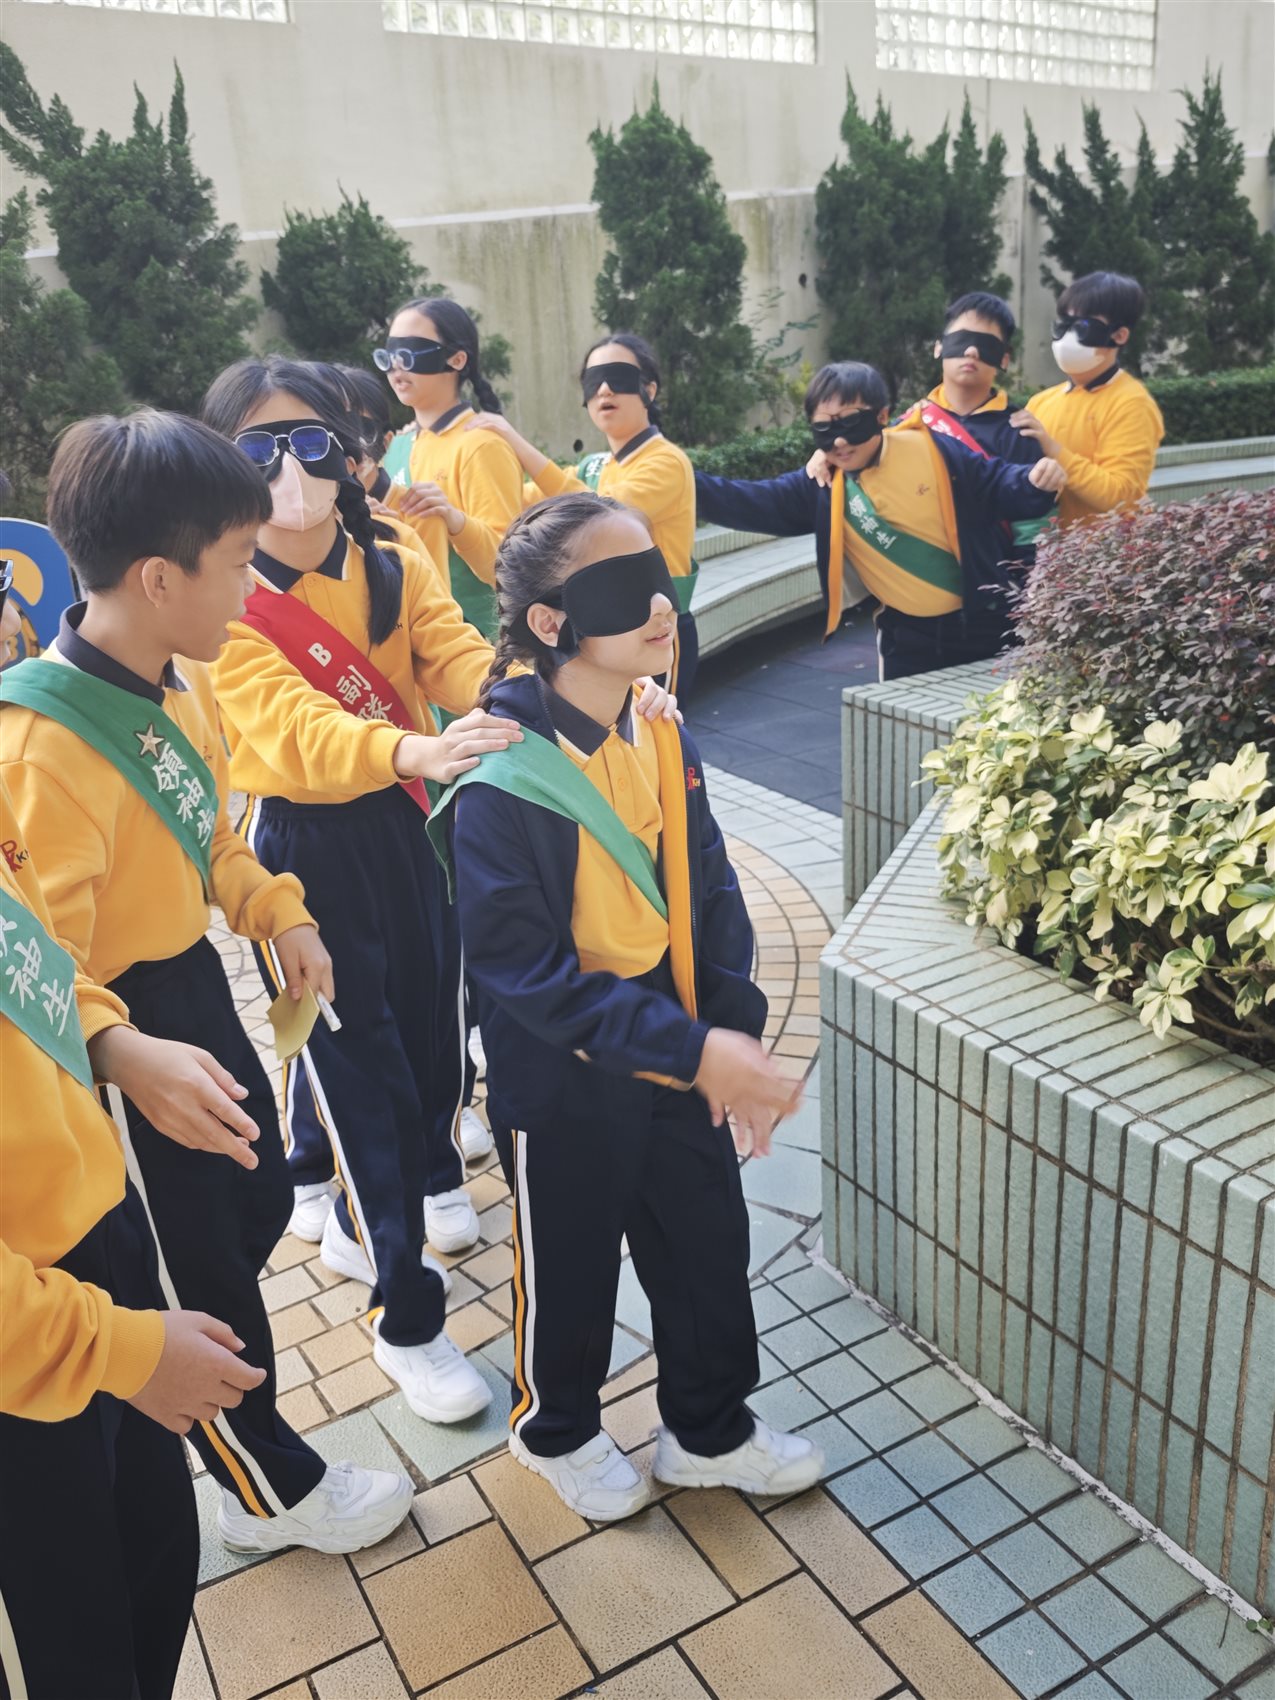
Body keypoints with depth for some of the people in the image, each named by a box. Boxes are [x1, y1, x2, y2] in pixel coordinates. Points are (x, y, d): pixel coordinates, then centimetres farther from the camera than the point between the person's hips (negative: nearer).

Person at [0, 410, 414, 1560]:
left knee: (260, 1203, 24)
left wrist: (276, 910, -1)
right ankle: (272, 1490, 36)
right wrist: (124, 1053, -43)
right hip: (124, 1032, -8)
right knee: (194, 1269, 12)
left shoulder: (182, 681, -3)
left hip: (196, 985, 8)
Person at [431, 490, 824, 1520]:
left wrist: (734, 1032, -9)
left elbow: (710, 891, 2)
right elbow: (525, 973, -26)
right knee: (571, 1270, 17)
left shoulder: (661, 738, -4)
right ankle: (556, 1429, 48)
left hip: (682, 1064, 6)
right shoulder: (500, 787, -26)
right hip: (564, 1085, -6)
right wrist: (692, 1048, -29)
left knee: (710, 1244, 20)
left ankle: (711, 1432, 46)